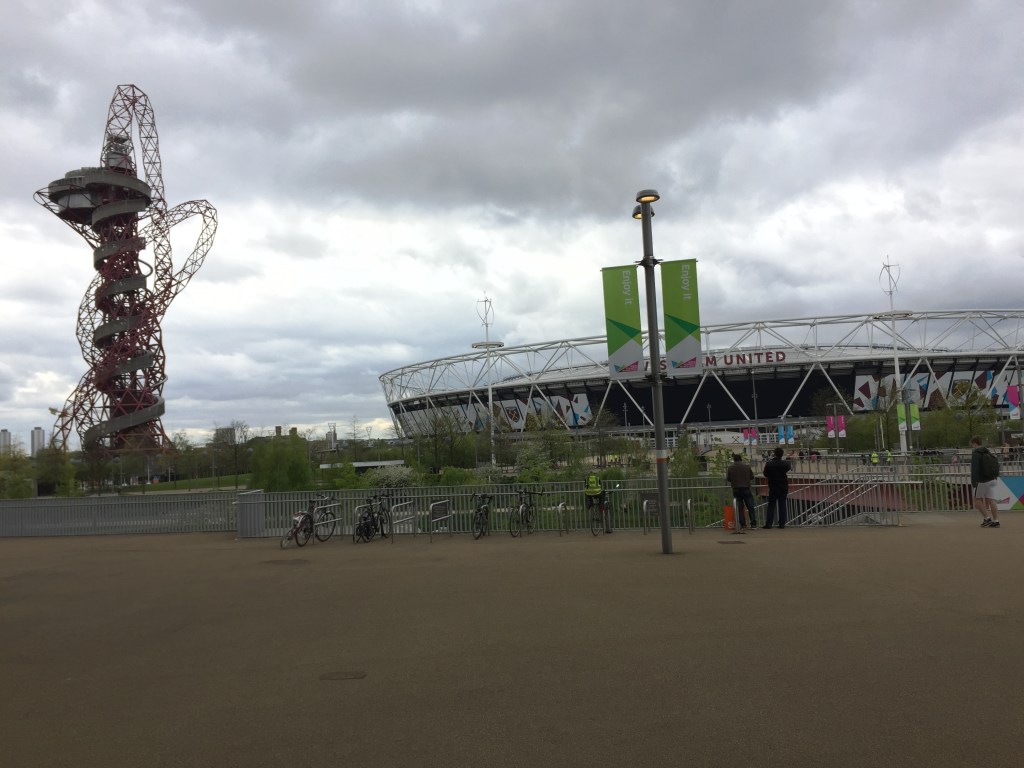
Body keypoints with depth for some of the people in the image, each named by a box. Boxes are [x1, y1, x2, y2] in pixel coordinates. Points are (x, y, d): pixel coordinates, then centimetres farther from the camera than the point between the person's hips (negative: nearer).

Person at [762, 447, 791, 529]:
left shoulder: (769, 464, -10)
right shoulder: (785, 463, -7)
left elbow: (765, 475, -3)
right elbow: (790, 467, 16)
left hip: (773, 487, 0)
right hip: (783, 487, 1)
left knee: (771, 505, 5)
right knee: (782, 505, 5)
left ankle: (768, 523, 0)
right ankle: (782, 523, 3)